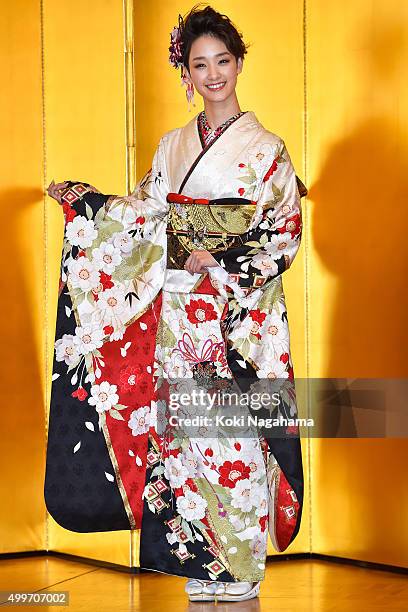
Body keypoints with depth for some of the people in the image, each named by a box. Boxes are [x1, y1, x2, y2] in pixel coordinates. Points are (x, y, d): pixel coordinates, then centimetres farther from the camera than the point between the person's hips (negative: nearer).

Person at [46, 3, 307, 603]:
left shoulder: (265, 147, -1)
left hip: (243, 312, -4)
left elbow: (286, 232, -5)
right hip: (181, 311, 4)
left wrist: (221, 260, -15)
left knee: (236, 434, -3)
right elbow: (146, 215, 16)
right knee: (186, 426, 3)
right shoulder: (173, 146, 13)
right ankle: (201, 560, 14)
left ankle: (241, 567, 8)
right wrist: (83, 201, 7)